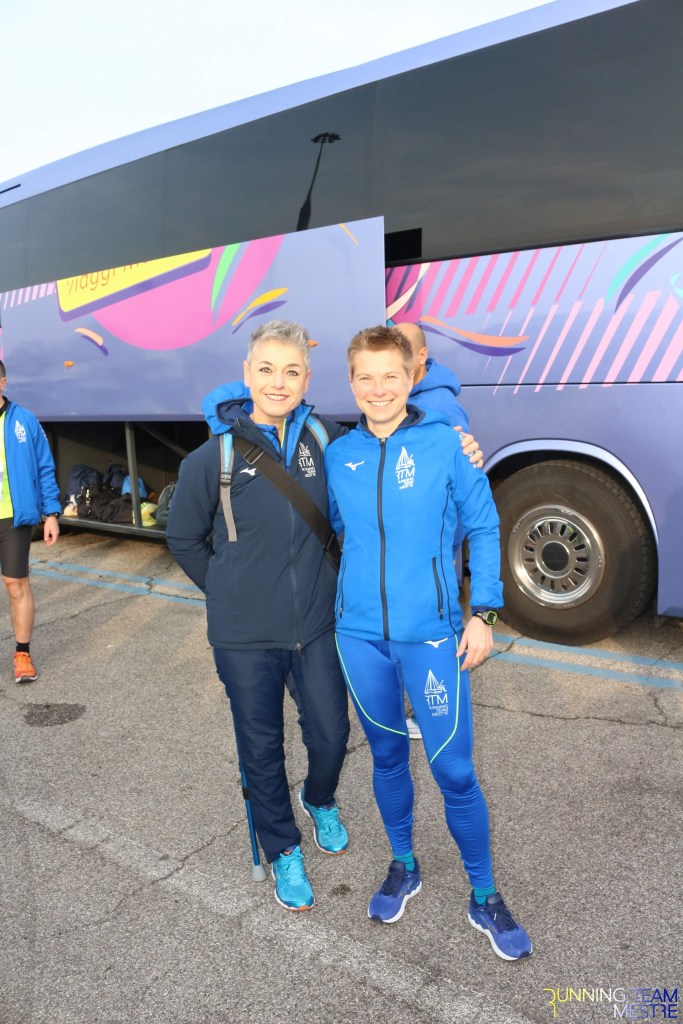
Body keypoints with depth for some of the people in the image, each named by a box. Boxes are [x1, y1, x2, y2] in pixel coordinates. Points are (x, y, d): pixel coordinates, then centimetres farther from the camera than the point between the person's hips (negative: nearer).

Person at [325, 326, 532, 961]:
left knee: (454, 770, 3)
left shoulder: (446, 444, -6)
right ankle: (403, 867, 41)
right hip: (360, 635, 3)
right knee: (386, 756, 18)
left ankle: (484, 896, 27)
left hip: (432, 634, -3)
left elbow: (482, 529, -1)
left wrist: (482, 613, -4)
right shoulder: (337, 456, 3)